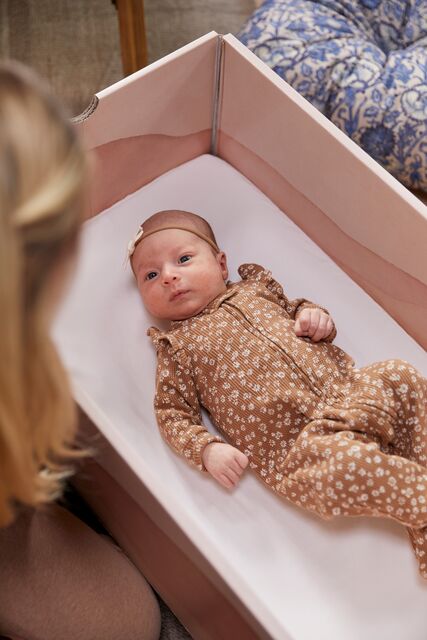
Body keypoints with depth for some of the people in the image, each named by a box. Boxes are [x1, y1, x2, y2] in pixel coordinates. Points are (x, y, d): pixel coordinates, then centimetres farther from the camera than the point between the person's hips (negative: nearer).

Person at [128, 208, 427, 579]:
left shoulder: (255, 288, 21)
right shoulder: (177, 346, 10)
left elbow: (294, 309, 32)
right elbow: (173, 413, 6)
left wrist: (315, 315, 7)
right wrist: (207, 449, -12)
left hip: (349, 390, 5)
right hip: (295, 444, -5)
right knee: (346, 464, -34)